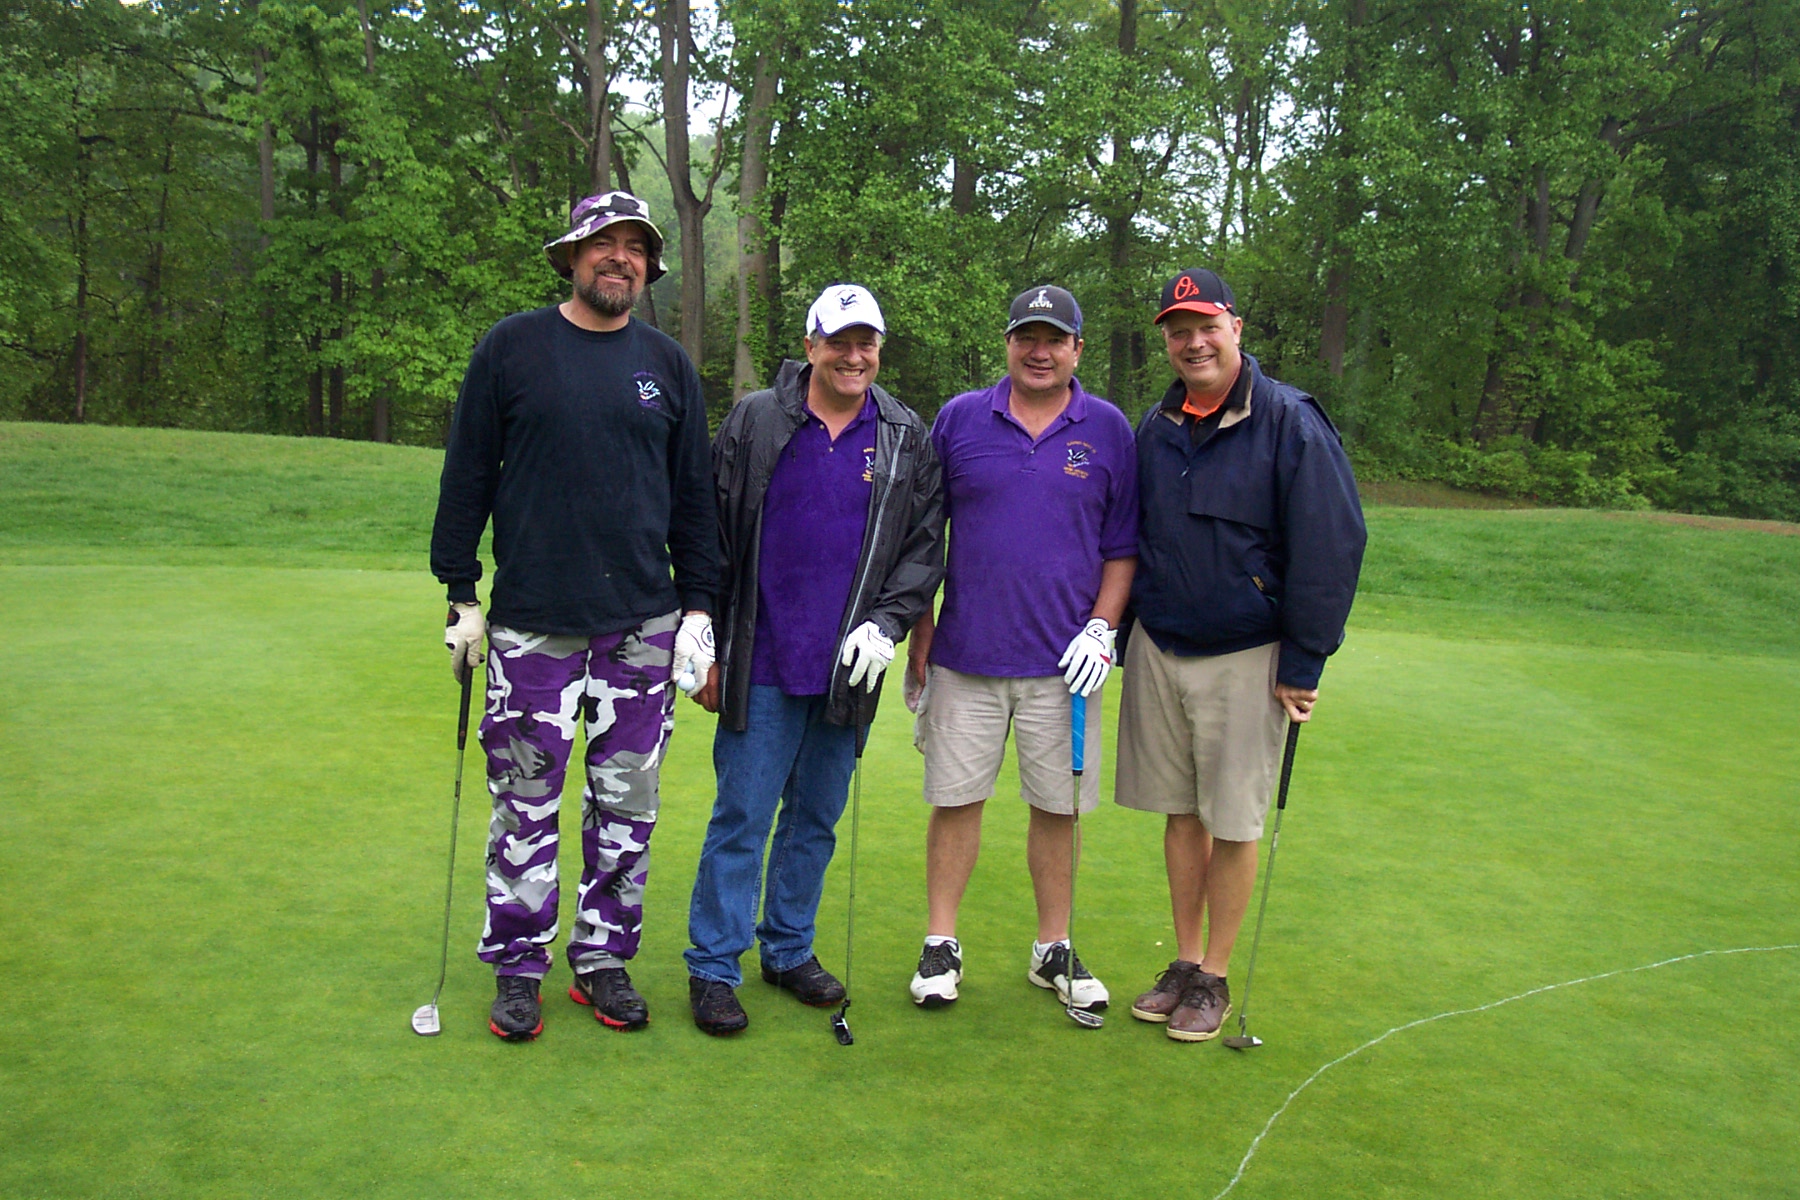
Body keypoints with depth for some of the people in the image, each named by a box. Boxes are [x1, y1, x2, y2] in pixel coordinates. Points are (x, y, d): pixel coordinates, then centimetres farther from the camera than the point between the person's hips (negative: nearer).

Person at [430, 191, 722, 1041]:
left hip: (644, 625, 2)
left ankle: (603, 958, 22)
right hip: (532, 623, -2)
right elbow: (466, 475, 3)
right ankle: (518, 968, 18)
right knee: (525, 803, 4)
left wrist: (698, 606, 8)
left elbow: (694, 493, 13)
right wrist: (462, 596, 0)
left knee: (628, 803, 8)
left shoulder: (667, 364, 9)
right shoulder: (511, 347, 2)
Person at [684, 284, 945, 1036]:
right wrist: (708, 647, 1)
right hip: (762, 665, -2)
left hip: (849, 666, 3)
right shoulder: (754, 422, 1)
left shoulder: (906, 438, 7)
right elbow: (712, 541, 3)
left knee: (817, 818, 13)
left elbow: (925, 545, 9)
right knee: (742, 817, 0)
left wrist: (887, 620, -7)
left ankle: (789, 950, 28)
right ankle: (713, 966, 12)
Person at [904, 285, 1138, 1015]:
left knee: (1057, 807, 8)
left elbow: (1124, 545, 7)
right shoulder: (959, 419, 4)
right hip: (966, 655, 0)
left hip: (1063, 662, 0)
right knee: (955, 799, 4)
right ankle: (941, 946, 19)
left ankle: (1053, 951, 23)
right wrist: (920, 631, 4)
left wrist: (1102, 628, -5)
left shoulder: (1109, 429, 4)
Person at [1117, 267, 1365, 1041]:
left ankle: (1214, 978, 18)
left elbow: (1332, 547, -11)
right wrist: (1112, 635, 10)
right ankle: (1185, 962, 24)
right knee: (1180, 814, 11)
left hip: (1245, 658, -4)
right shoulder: (1154, 428, 7)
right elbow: (1124, 540, 15)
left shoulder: (1290, 423, -10)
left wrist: (1303, 663, -12)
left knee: (1233, 824, 4)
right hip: (1157, 651, 5)